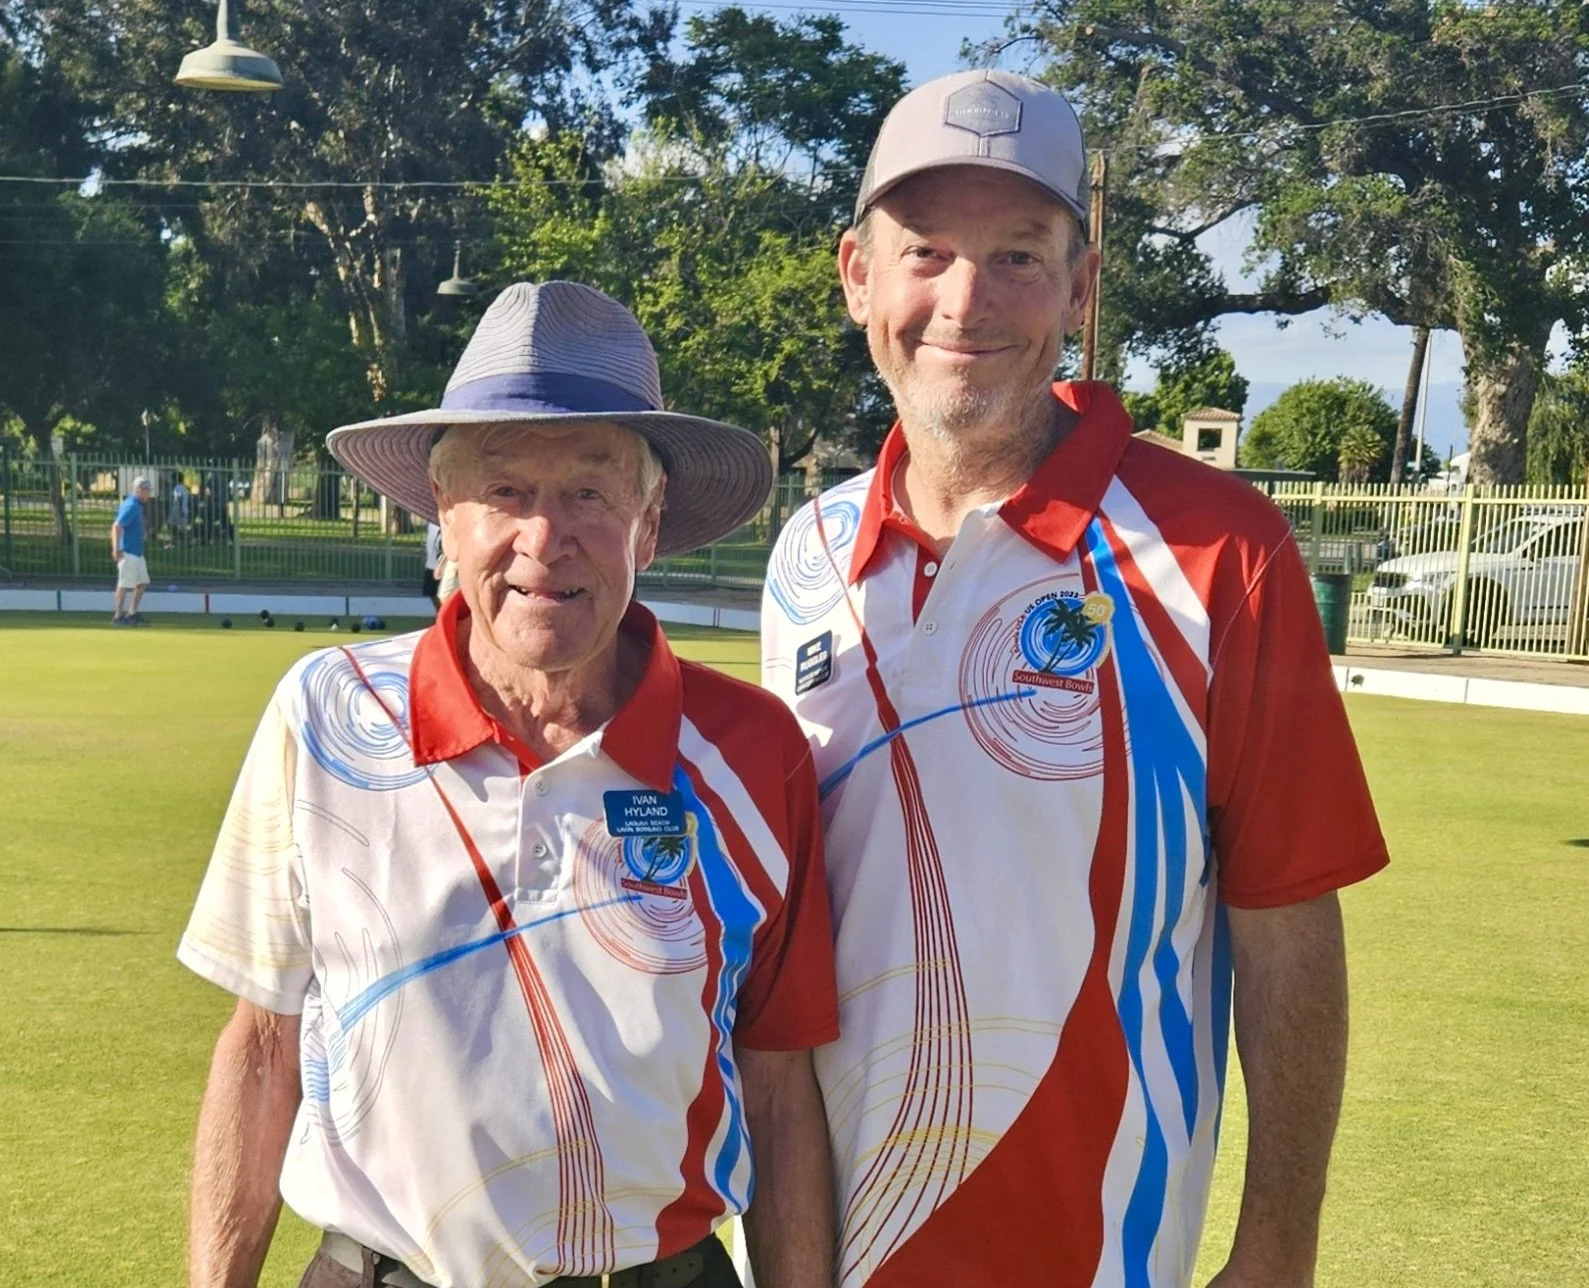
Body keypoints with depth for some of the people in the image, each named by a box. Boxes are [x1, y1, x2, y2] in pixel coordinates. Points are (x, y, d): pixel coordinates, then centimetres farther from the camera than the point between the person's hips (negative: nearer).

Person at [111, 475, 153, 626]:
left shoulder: (137, 505, 13)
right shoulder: (131, 506, -16)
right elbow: (117, 526, -23)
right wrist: (117, 550, -27)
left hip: (137, 552, 10)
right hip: (128, 553, -10)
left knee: (142, 582, 14)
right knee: (125, 584, -6)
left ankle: (132, 613, 22)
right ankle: (117, 616, -2)